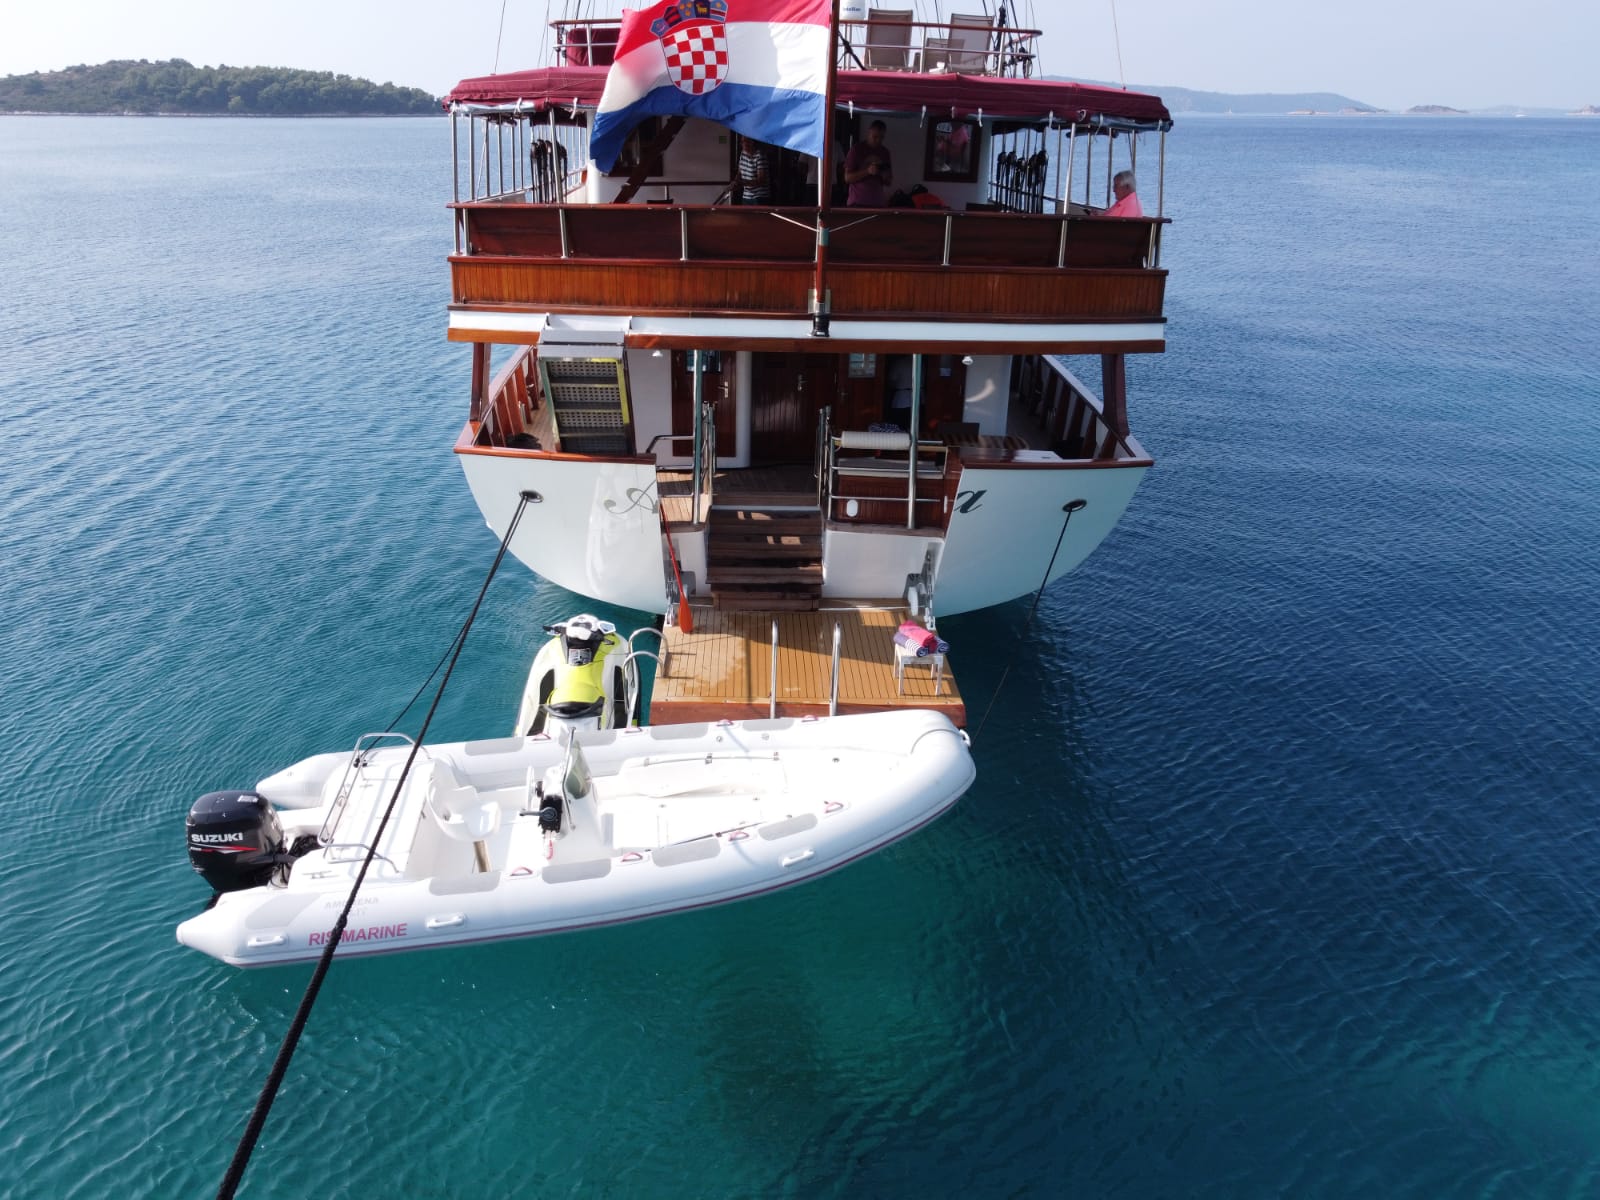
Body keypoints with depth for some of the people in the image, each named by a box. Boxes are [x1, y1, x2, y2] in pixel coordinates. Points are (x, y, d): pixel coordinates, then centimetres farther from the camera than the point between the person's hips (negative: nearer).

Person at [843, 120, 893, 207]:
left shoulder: (884, 152, 13)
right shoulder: (857, 149, 1)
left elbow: (889, 181, 18)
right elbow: (848, 178, -4)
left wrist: (885, 176, -6)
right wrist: (867, 171, -17)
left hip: (878, 203, 4)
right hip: (858, 203, -4)